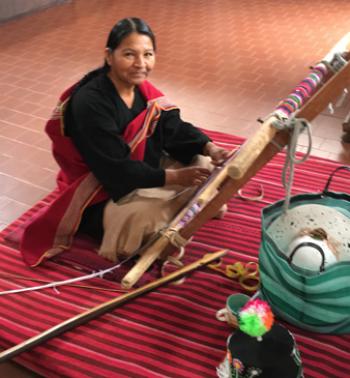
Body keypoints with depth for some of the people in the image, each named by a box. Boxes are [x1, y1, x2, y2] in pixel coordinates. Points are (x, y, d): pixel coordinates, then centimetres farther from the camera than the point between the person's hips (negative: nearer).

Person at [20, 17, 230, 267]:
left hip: (139, 167, 7)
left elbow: (174, 128, -4)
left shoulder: (142, 88, -5)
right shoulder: (90, 104, -30)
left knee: (198, 163, -1)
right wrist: (174, 177, -30)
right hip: (98, 191, -7)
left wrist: (209, 148, -22)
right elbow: (117, 170, -30)